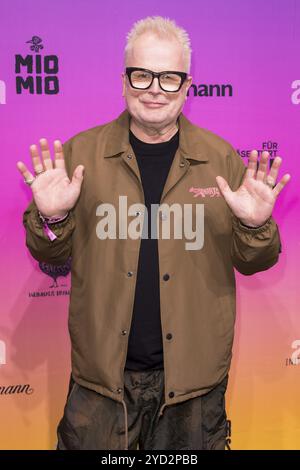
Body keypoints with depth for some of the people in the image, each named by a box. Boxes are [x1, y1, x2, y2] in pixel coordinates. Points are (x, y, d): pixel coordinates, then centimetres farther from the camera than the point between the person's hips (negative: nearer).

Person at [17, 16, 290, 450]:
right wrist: (51, 217, -18)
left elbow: (252, 261, 3)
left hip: (193, 373, 1)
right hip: (102, 371, 0)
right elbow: (51, 255, 3)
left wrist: (255, 226, -18)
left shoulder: (222, 157, -2)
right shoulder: (81, 151, -3)